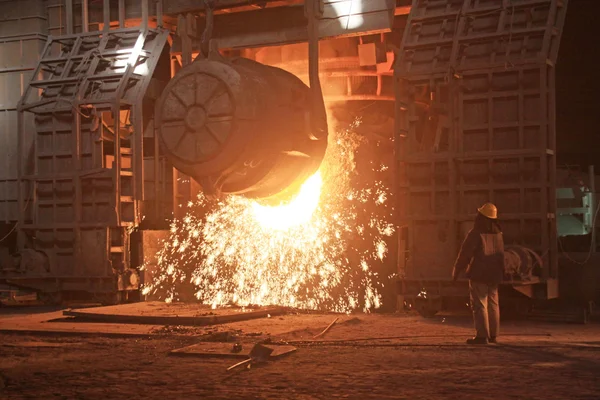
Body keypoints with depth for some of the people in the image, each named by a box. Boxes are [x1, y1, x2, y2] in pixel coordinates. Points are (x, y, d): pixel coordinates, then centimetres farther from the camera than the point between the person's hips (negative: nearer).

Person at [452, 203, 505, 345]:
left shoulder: (476, 234, -15)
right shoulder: (498, 234, 7)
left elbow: (464, 254, -13)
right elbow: (501, 255, 15)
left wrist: (456, 271, -3)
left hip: (479, 274, -7)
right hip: (494, 275, 7)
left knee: (479, 305, -5)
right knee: (493, 304, 14)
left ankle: (482, 335, -10)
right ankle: (493, 334, 18)